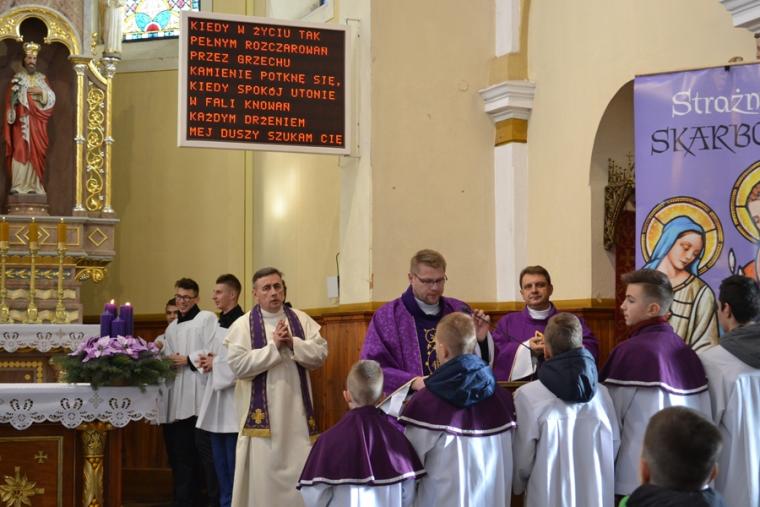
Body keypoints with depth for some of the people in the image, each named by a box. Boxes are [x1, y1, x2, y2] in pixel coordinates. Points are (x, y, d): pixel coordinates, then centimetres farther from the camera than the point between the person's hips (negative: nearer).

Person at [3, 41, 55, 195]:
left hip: (37, 121, 2)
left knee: (36, 151, -3)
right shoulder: (17, 78, 9)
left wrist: (41, 92, -9)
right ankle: (18, 185, -12)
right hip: (21, 120, -2)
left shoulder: (42, 78, 14)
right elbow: (10, 99, 3)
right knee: (20, 150, -10)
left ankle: (33, 185, -2)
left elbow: (52, 97, 7)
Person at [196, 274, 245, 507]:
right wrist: (208, 361, 3)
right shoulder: (219, 324, 15)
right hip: (216, 397, 9)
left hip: (233, 398, -9)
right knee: (219, 461, 12)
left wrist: (215, 364, -10)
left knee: (234, 461, -4)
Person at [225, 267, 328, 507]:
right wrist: (274, 346, -14)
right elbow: (238, 365, -13)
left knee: (302, 475, 5)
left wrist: (293, 343, -14)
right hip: (262, 412, -3)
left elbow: (320, 354, 0)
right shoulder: (243, 325, -3)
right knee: (263, 473, 0)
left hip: (296, 411, 3)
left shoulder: (301, 319, 8)